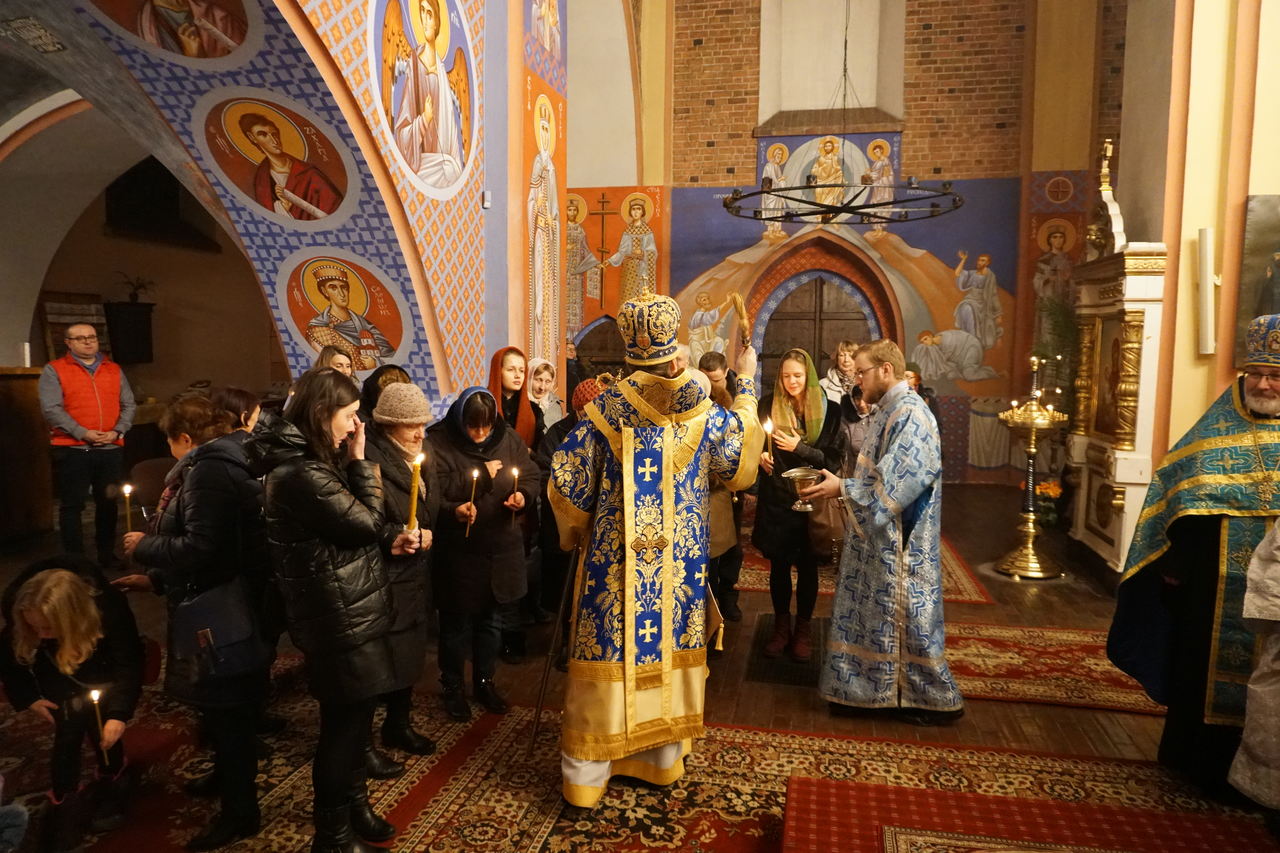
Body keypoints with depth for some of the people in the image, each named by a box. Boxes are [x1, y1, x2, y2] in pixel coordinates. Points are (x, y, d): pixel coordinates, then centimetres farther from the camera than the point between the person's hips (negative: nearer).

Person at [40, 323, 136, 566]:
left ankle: (107, 555, 21)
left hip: (111, 449, 4)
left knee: (108, 503, 10)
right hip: (72, 450, -3)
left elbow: (128, 405, 10)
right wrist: (82, 433, -17)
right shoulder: (54, 370, 1)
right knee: (71, 505, 1)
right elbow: (51, 409, -9)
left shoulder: (114, 370, 13)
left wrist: (118, 431, -7)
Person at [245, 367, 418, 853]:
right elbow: (369, 522, -19)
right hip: (339, 617, -10)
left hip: (347, 611, 10)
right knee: (345, 723, 6)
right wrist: (360, 461, -13)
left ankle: (353, 806, 40)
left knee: (352, 717, 22)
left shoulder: (305, 461, 9)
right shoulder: (302, 473, -25)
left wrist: (386, 546, 7)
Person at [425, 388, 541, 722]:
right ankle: (452, 687, 31)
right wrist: (476, 481, -23)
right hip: (457, 549, -4)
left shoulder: (508, 438, 0)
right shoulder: (438, 441, -13)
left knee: (489, 619, 19)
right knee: (456, 622, 10)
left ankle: (484, 681, 38)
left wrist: (523, 495, -13)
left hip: (500, 547, 4)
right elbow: (433, 491, -21)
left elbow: (532, 476, 7)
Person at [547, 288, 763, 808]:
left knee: (608, 654, 7)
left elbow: (567, 481, -6)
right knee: (669, 650, 15)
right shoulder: (702, 409, -4)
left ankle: (587, 774, 19)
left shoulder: (605, 409, -9)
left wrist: (579, 529, 13)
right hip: (680, 560, 2)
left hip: (615, 559, -1)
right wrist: (746, 384, 21)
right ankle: (664, 759, 31)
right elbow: (739, 461, 13)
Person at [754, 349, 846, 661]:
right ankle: (781, 624, 28)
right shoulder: (768, 406, -2)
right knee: (778, 563, 10)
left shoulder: (829, 410, -5)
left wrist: (800, 448, -16)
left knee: (807, 565, 9)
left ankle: (804, 627, 27)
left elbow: (835, 458, -5)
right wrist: (760, 456, -14)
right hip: (776, 498, 1)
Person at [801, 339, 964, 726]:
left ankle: (934, 698, 21)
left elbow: (898, 482, -26)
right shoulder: (889, 411, 11)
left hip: (900, 543, -10)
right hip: (878, 535, 10)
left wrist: (843, 488, -22)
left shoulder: (910, 414, -20)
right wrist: (842, 485, 7)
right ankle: (862, 687, 29)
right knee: (874, 615, 17)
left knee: (907, 618, 4)